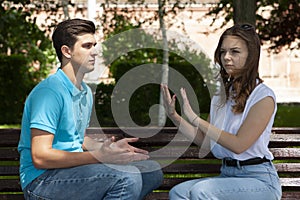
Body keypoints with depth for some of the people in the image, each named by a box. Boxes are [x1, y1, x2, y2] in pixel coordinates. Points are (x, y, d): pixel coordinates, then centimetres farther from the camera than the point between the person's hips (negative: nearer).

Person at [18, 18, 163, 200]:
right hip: (42, 180, -9)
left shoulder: (85, 92, 15)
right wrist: (100, 156, -25)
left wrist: (110, 147, 6)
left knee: (151, 172, 4)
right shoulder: (49, 91, -16)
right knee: (126, 177, -27)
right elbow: (40, 157, -23)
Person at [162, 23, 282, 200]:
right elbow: (205, 141, 10)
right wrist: (174, 116, -1)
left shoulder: (263, 96, -9)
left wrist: (195, 119, -19)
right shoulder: (221, 95, 12)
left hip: (259, 179, -6)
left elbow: (239, 144, -18)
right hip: (228, 174, 6)